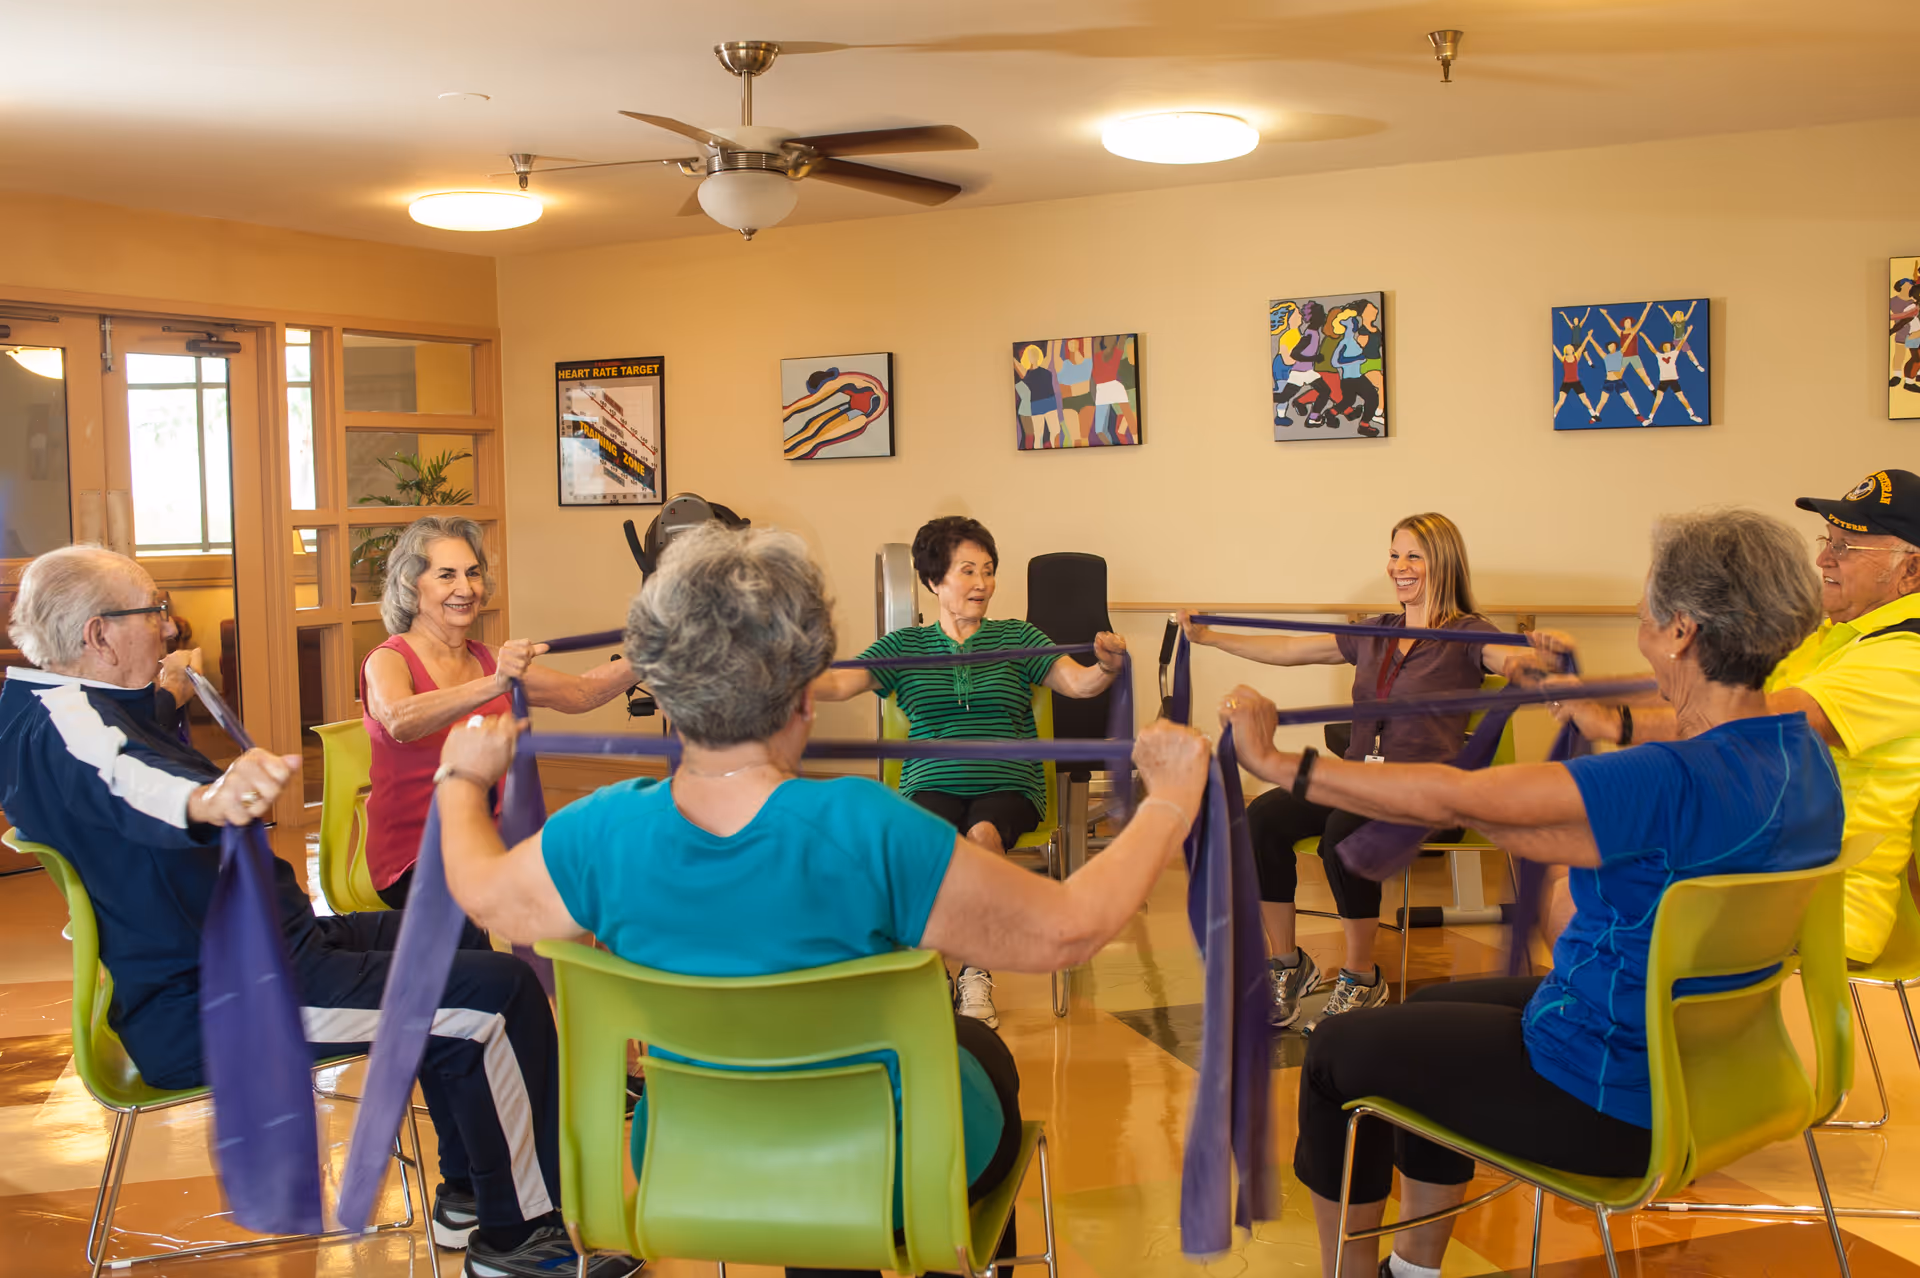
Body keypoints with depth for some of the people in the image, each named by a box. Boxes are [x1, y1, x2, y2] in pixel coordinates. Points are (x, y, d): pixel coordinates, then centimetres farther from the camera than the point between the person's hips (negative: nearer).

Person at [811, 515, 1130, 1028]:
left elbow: (1078, 682, -1)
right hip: (931, 784, 0)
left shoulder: (1016, 639, 13)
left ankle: (977, 974, -19)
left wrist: (1107, 667, -25)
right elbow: (842, 683, -1)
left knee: (983, 833, -34)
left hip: (1008, 783, 0)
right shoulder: (905, 645, 13)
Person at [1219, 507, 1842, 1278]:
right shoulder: (1805, 758, -5)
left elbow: (1453, 800, -31)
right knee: (1431, 1013, 28)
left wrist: (1275, 762, -23)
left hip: (1616, 1108, -9)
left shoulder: (1671, 782, -32)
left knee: (1337, 1053, 9)